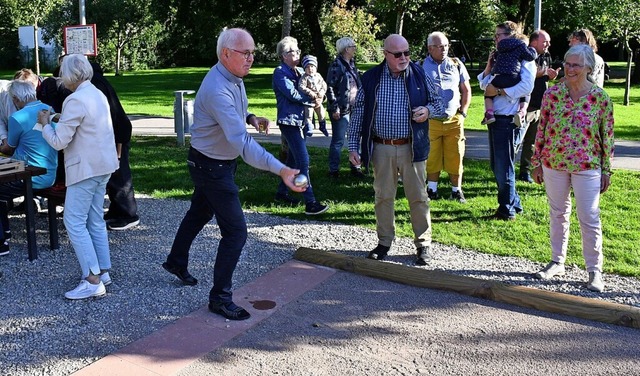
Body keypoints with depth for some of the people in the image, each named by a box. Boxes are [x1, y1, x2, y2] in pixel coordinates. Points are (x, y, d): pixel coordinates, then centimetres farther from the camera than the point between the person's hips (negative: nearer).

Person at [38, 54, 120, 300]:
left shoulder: (75, 100, -17)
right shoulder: (98, 95, 11)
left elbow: (59, 142, -15)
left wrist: (45, 124, 1)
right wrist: (60, 121, 16)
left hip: (85, 169, -9)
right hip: (103, 166, 9)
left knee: (75, 223, -4)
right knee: (95, 221, 14)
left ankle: (92, 281, -5)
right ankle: (103, 272, 20)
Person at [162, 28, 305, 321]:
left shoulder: (233, 78, 0)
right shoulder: (217, 90, -32)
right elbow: (241, 141, -42)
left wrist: (249, 117, -3)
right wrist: (280, 170, -50)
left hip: (219, 163, 10)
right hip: (211, 166, -10)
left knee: (199, 213, 27)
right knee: (235, 230, -8)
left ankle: (176, 262, 49)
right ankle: (220, 297, 5)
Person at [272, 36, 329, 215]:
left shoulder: (297, 71, 16)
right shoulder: (280, 72, -10)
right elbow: (292, 94, -18)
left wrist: (315, 98, -5)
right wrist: (312, 100, -8)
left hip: (298, 120, 9)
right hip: (289, 121, -9)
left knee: (293, 159, 16)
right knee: (303, 160, -13)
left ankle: (282, 192, 29)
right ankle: (310, 202, -13)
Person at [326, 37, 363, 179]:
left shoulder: (352, 65, 14)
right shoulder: (336, 65, -10)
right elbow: (330, 88, -14)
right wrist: (334, 108, -17)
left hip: (355, 109, 8)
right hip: (342, 110, -8)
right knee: (338, 141, -2)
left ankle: (355, 167, 23)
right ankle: (334, 170, 7)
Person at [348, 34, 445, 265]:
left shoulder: (419, 75, 1)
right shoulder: (371, 78, 0)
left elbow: (439, 104, 10)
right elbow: (358, 113, 3)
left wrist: (428, 111, -13)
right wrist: (353, 147, -1)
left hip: (412, 148, -1)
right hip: (381, 148, 1)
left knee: (418, 196, 4)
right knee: (383, 196, 10)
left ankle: (423, 244, 17)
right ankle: (384, 242, 24)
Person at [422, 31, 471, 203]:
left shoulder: (456, 64, 9)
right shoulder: (421, 66, 1)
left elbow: (466, 90, 14)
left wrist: (462, 113, 6)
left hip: (454, 120, 2)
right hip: (431, 121, -2)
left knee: (456, 157, 3)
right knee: (432, 156, 6)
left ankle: (456, 190, 15)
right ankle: (432, 190, 20)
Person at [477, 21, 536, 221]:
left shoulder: (523, 59, -7)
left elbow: (526, 87, -22)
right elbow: (484, 84, 18)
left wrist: (498, 91, -19)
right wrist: (489, 66, 4)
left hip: (508, 120, -9)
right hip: (495, 119, 9)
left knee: (503, 167, -3)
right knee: (496, 165, 14)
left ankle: (507, 210, 8)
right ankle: (514, 202, 27)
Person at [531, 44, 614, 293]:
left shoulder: (601, 98, -6)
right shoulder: (552, 94, -2)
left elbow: (607, 136, -1)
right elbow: (542, 129, 4)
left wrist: (606, 170, 0)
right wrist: (537, 163, 5)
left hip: (587, 167, -2)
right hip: (554, 163, 3)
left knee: (589, 219, 0)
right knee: (557, 214, 14)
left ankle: (595, 270, 14)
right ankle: (557, 262, 29)